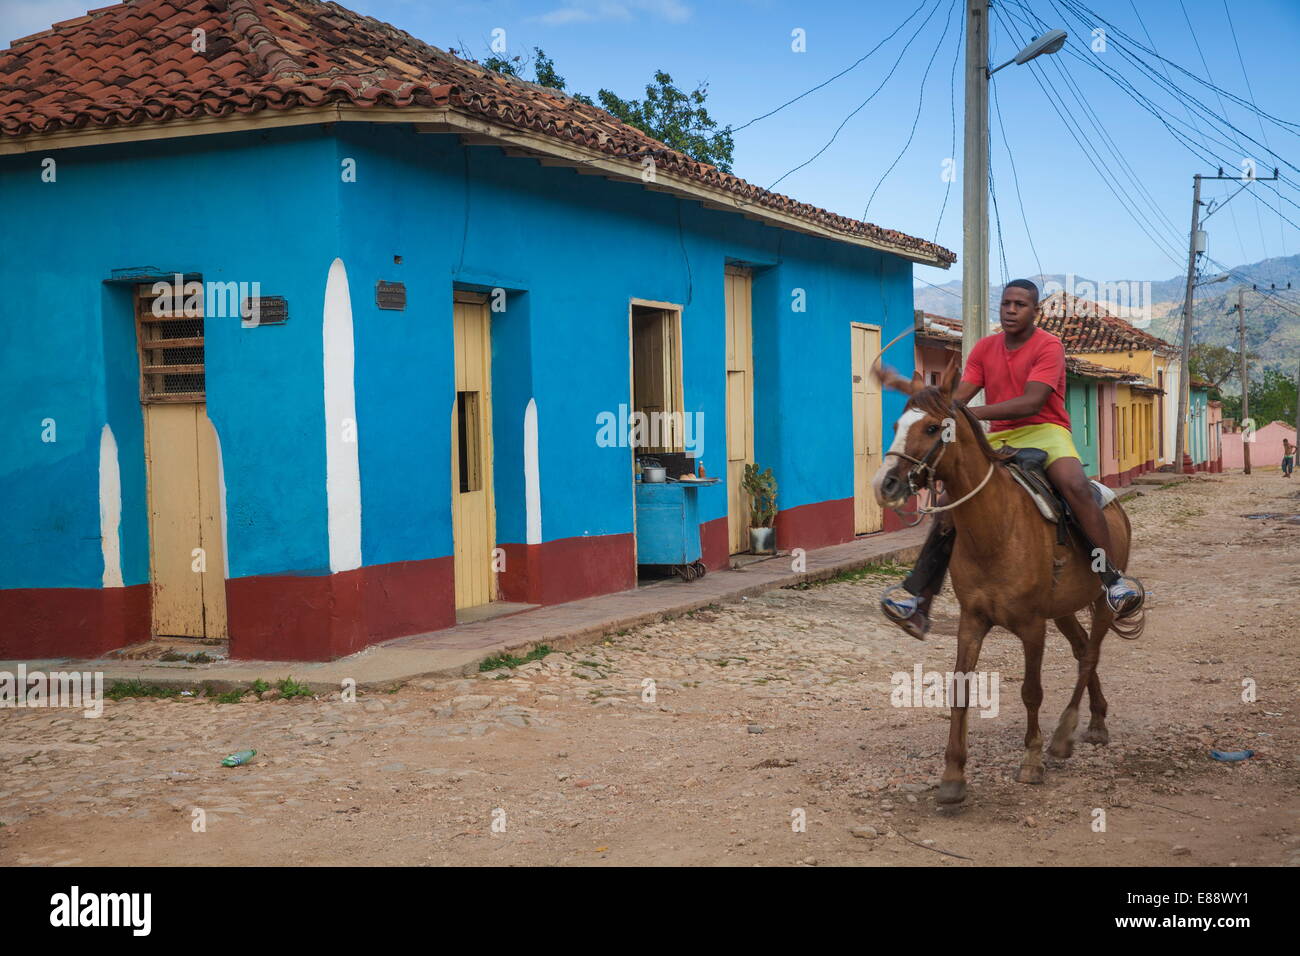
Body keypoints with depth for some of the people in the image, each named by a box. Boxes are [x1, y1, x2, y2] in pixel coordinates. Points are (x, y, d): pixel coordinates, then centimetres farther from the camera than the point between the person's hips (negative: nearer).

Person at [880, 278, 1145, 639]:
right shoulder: (985, 348, 10)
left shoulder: (1048, 346, -8)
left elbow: (1032, 402, -22)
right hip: (997, 438, 5)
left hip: (1043, 431, -5)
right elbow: (959, 397, 1)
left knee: (1076, 486, -33)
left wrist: (974, 413, -32)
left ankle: (1114, 579, -27)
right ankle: (917, 598, -7)